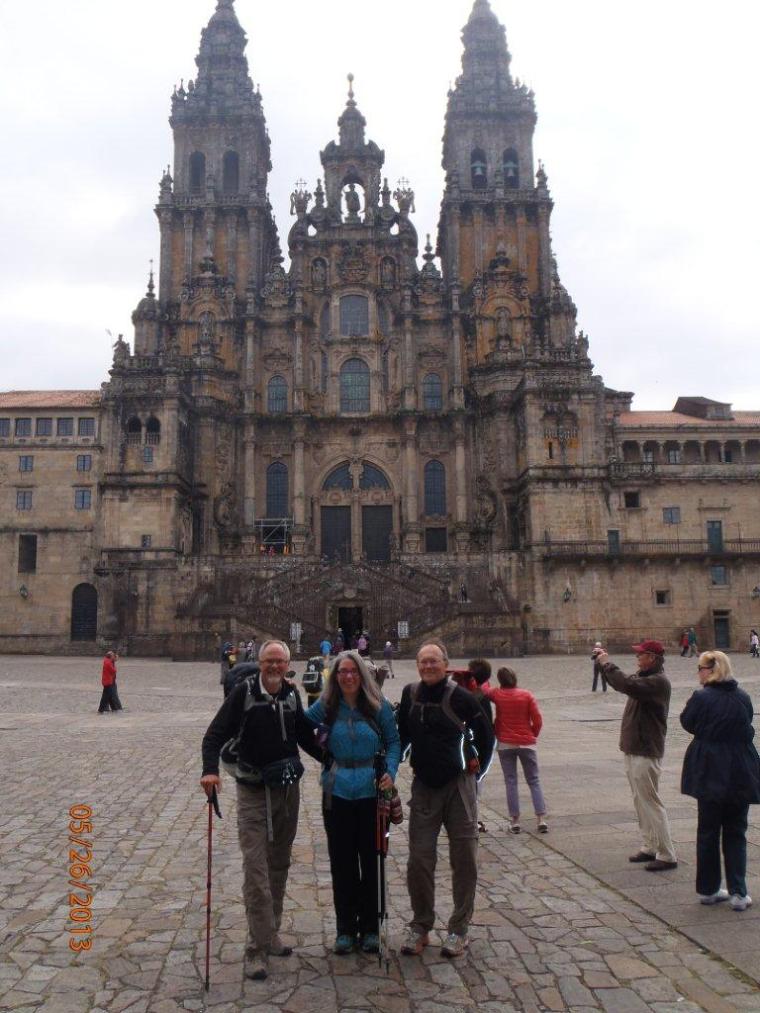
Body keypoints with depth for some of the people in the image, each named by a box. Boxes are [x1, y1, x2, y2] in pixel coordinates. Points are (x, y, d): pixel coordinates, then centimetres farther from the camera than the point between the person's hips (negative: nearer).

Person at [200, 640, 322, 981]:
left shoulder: (292, 694, 2)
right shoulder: (244, 692, -12)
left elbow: (305, 736, 14)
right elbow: (215, 734, -14)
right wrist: (210, 770, -29)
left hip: (288, 790, 5)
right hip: (253, 792, -5)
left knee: (279, 866, 13)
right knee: (256, 869, -7)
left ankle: (271, 934, 28)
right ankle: (258, 949, 2)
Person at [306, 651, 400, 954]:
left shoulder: (378, 706, -3)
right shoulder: (326, 707, -1)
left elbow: (393, 741, 3)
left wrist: (390, 772, -9)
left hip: (372, 792, -1)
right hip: (337, 794, 1)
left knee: (371, 861, 8)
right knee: (342, 862, 8)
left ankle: (369, 928, 23)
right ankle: (345, 929, 23)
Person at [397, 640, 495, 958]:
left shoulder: (460, 697, -11)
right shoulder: (410, 694, 0)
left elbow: (486, 736, 1)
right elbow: (403, 735, 13)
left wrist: (478, 769, 1)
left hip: (459, 785, -3)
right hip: (423, 786, 3)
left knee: (464, 859, 5)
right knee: (419, 859, 3)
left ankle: (459, 929, 19)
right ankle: (420, 927, 20)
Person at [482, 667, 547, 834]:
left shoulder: (497, 695, -4)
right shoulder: (527, 695, -5)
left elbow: (484, 690, 15)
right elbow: (538, 720, -6)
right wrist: (533, 735, 9)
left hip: (505, 744, 0)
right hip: (526, 743, 0)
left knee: (510, 782, 6)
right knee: (534, 781, 9)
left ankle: (514, 821, 4)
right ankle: (541, 819, 2)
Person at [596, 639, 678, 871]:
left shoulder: (658, 681, -20)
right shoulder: (644, 676, 13)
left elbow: (627, 685, -33)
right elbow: (622, 683, 24)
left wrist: (607, 664, -24)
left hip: (646, 752, -10)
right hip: (634, 748, 10)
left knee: (651, 803, -5)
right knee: (641, 802, 16)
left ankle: (667, 856, 3)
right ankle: (649, 848, 26)